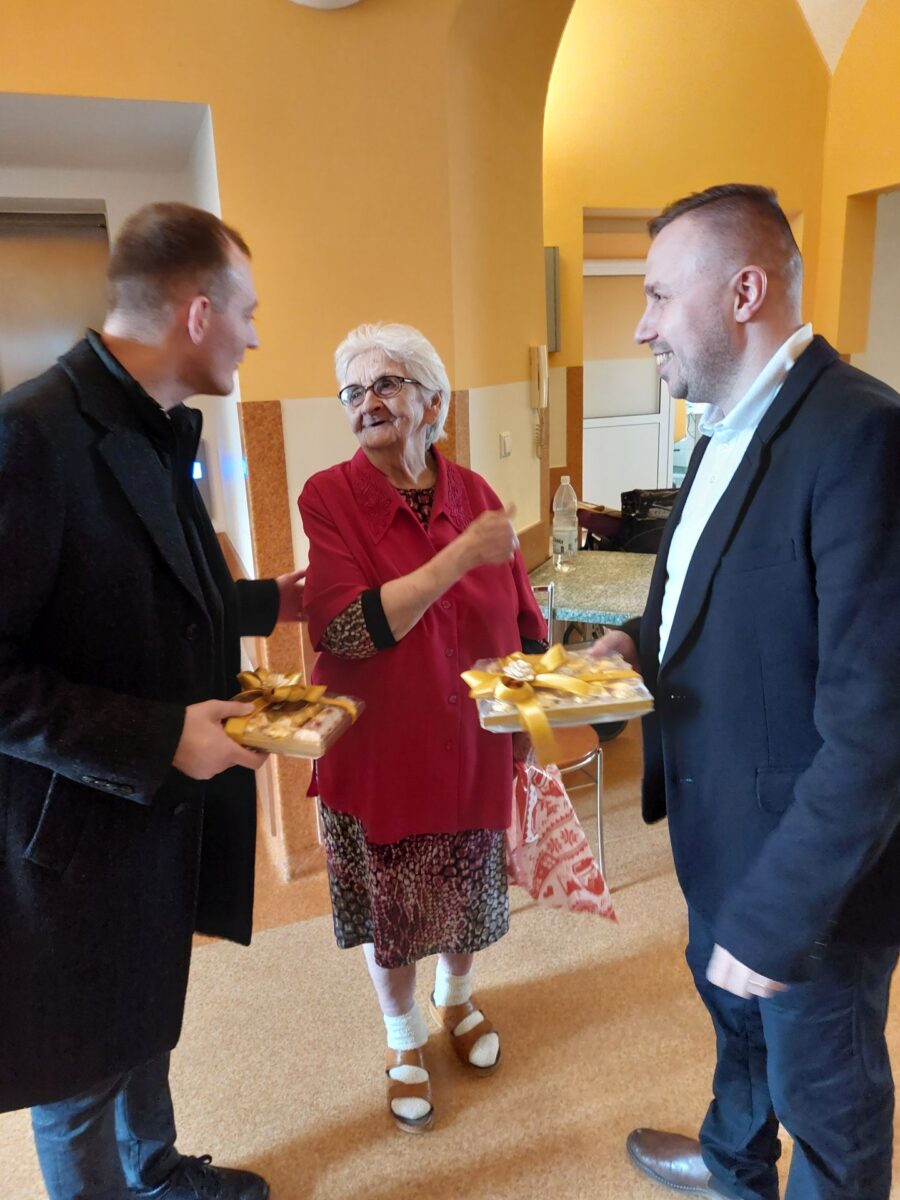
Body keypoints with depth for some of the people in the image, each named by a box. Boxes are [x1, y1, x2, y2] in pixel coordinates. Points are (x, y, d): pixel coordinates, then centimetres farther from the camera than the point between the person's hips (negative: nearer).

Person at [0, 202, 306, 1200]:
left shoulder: (156, 432, 4)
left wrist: (267, 601, 17)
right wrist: (160, 741, -25)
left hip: (163, 804, 9)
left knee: (147, 1015, 29)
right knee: (80, 1069, 17)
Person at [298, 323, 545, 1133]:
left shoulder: (472, 493, -4)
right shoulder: (330, 497, -13)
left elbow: (520, 621, 4)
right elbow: (347, 629, -25)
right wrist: (462, 552, -26)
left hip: (469, 744, 3)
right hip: (378, 749, -2)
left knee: (468, 886, 21)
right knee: (387, 906, 15)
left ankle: (456, 1000, 54)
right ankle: (405, 1044, 44)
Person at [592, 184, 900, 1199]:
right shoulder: (729, 429, 5)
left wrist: (778, 916, -24)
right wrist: (639, 644, -2)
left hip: (813, 874, -9)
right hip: (720, 831, 9)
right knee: (734, 1016, 32)